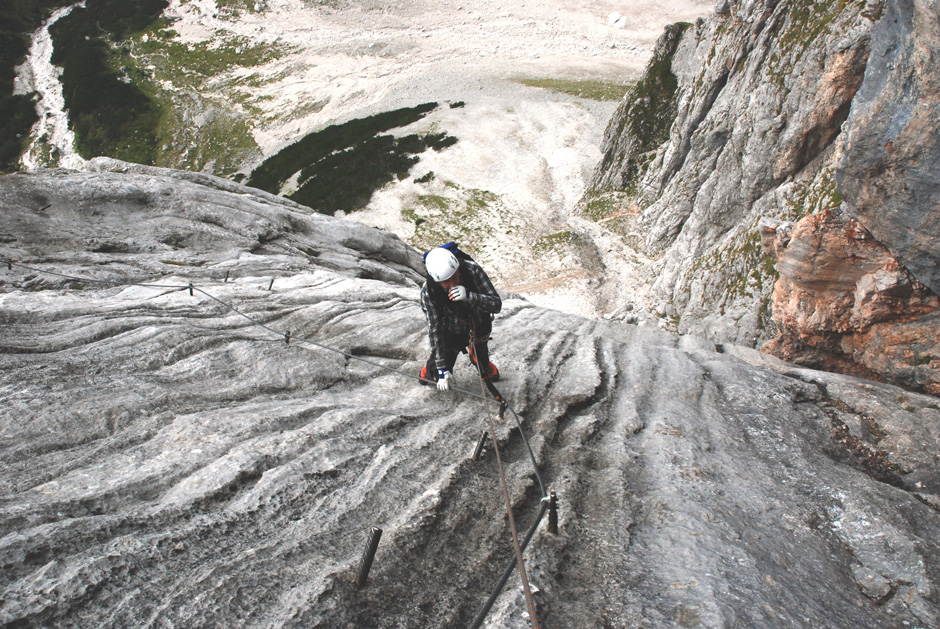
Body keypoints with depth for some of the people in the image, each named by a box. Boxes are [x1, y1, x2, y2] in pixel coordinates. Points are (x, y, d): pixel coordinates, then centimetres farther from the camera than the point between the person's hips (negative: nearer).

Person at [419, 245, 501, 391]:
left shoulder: (472, 270, -35)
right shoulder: (428, 291, -35)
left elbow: (496, 304, -32)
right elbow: (434, 329, -28)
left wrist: (470, 296, -52)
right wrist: (442, 369, -26)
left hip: (479, 325, 1)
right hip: (452, 331, -1)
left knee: (480, 360, 18)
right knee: (438, 371, 4)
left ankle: (487, 370, 57)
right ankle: (430, 373, 43)